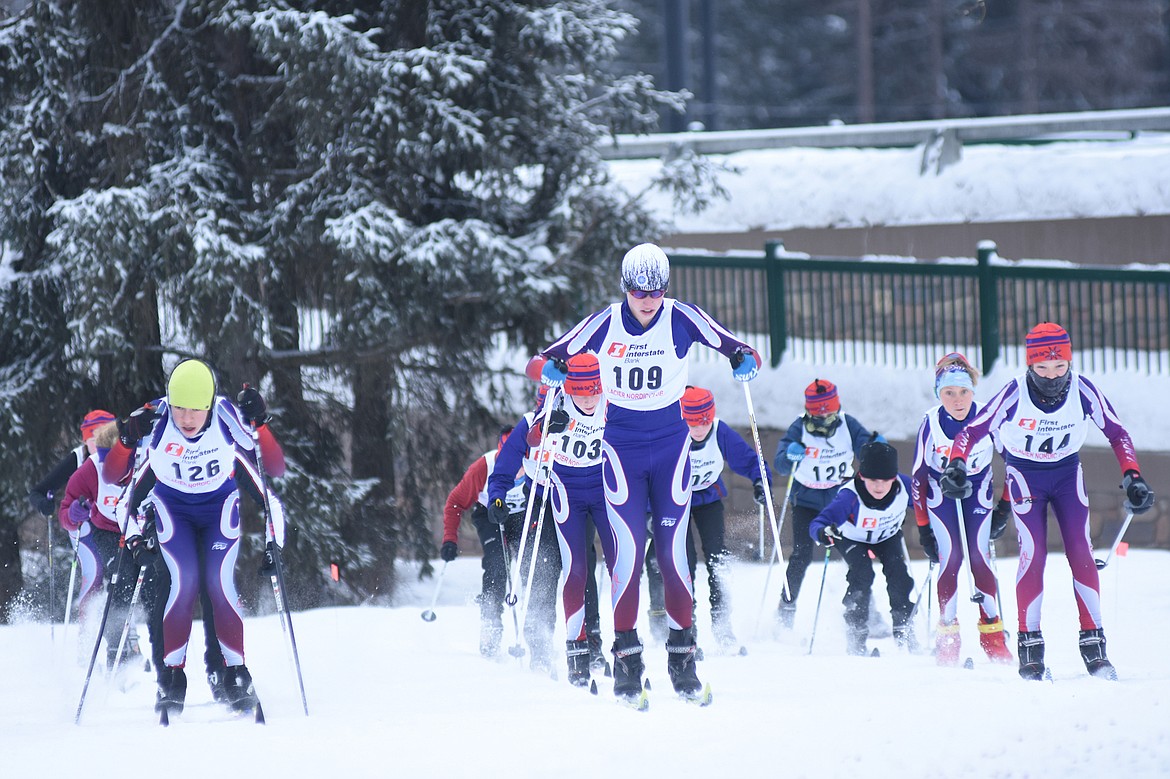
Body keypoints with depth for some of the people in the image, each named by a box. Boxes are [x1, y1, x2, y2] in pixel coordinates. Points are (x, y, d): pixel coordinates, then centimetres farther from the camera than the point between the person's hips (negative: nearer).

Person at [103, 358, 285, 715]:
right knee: (184, 582, -19)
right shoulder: (154, 420, -26)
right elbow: (111, 476, -18)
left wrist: (259, 426, -37)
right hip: (173, 508, 0)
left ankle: (237, 677, -8)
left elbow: (276, 469, -23)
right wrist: (127, 441, -37)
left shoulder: (229, 418, -27)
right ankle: (172, 677, -12)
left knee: (220, 582, -18)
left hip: (220, 507, 0)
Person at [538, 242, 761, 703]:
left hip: (670, 446, 1)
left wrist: (745, 361, -22)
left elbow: (731, 346, 0)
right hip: (621, 448, -1)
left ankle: (682, 657, 7)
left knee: (672, 551, -1)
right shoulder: (604, 324, -7)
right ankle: (626, 656, -3)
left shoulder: (683, 319, -7)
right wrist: (551, 370, -23)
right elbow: (553, 358, 0)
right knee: (628, 550, -10)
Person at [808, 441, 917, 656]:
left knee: (899, 573, -15)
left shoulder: (903, 486, -33)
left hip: (887, 535, 3)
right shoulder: (850, 497, -43)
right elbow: (816, 524, -49)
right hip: (852, 538, -3)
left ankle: (904, 630, 1)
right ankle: (856, 636, -14)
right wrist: (823, 532, -72)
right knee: (862, 574, -25)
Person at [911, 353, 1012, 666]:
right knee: (950, 560, -13)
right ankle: (947, 637, -6)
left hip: (978, 491, 0)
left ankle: (993, 636, -6)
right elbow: (918, 476, -9)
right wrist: (922, 526, -8)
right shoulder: (931, 424, -20)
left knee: (978, 558, -12)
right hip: (941, 492, 0)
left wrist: (1005, 507, 0)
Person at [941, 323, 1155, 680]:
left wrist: (1132, 477, -15)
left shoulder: (1083, 391, -21)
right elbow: (972, 431, -18)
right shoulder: (1014, 395, -27)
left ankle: (1093, 644, -4)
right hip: (1025, 474, -2)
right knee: (1033, 554, -15)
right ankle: (1029, 645, -8)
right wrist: (956, 466, -35)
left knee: (1080, 553, -8)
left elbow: (1116, 432, -7)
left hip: (1067, 473, 2)